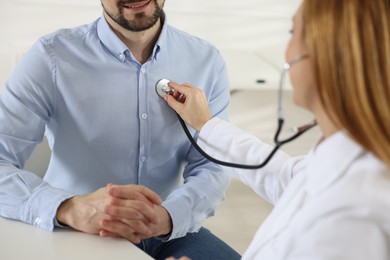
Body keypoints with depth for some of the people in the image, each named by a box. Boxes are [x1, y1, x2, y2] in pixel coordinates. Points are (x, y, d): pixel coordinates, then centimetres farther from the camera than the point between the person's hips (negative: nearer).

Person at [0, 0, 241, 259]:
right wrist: (72, 209, -37)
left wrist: (166, 217, -28)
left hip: (170, 234, 3)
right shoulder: (52, 57, -13)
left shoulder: (206, 61, -4)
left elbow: (213, 167, -7)